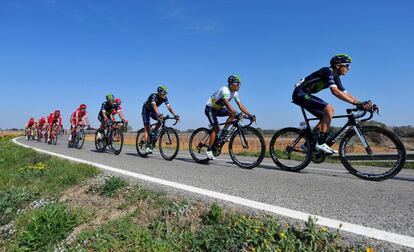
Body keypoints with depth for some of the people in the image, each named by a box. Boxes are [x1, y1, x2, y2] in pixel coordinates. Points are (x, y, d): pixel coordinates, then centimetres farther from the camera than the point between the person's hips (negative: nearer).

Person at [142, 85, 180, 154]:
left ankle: (154, 132, 1)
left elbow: (169, 106, -27)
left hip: (152, 111, 5)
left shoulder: (164, 98, -17)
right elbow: (154, 106, -49)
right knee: (147, 127, -15)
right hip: (146, 110, -5)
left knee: (161, 120, -21)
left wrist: (175, 115, -41)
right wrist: (159, 114, -66)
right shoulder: (154, 96, -33)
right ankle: (148, 146, -14)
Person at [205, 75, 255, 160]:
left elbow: (240, 105, -5)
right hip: (210, 108, -7)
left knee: (232, 114, -15)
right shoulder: (225, 90, -27)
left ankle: (223, 132, -4)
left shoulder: (235, 93, -2)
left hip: (218, 109, 8)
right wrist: (236, 113, -54)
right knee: (216, 128, -17)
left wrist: (250, 115, -15)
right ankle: (209, 150, -9)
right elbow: (227, 103, -42)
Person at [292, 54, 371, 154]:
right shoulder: (328, 71, -17)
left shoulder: (335, 77, 12)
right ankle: (321, 143, -19)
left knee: (326, 117, 8)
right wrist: (356, 103, -33)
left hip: (305, 94, 10)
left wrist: (362, 104, 0)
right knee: (329, 109, -21)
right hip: (300, 94, -10)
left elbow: (346, 93, 11)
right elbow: (335, 91, -30)